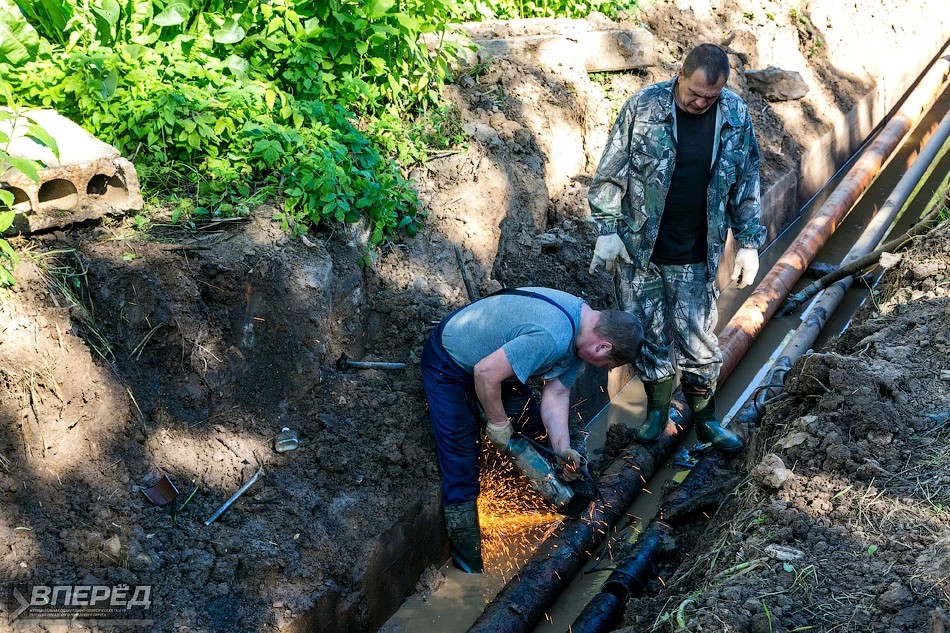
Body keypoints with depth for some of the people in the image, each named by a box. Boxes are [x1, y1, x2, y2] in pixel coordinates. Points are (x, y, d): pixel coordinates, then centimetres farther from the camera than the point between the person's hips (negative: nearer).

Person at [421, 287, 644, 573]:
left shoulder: (582, 321, -6)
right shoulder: (550, 337, -38)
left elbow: (556, 393, -3)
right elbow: (486, 373, -35)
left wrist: (563, 449, -15)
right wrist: (498, 423, -18)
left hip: (495, 358, 9)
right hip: (450, 364, -9)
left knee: (539, 430, 15)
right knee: (461, 468, -8)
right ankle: (469, 566, 1)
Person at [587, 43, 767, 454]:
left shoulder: (735, 116, -3)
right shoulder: (644, 106, -11)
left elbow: (746, 185, 6)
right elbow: (610, 173, -5)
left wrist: (749, 243, 5)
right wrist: (607, 230, -9)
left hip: (694, 257, 1)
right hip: (637, 250, -1)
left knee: (698, 339, 7)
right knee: (648, 335, 10)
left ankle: (705, 420, 25)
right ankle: (657, 409, 30)